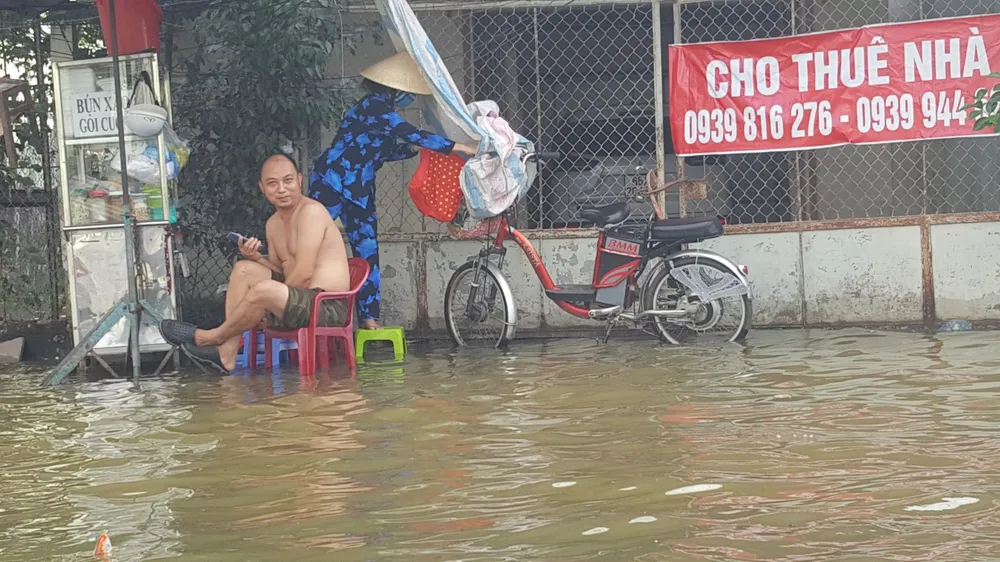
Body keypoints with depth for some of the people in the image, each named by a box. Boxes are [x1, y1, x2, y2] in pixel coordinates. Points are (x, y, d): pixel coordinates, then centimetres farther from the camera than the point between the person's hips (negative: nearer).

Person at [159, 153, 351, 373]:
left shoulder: (311, 211, -14)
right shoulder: (273, 224, 14)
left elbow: (304, 273, -20)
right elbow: (281, 272, 16)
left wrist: (271, 301, -10)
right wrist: (256, 258, -3)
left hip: (328, 307, -9)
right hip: (301, 300, 9)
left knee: (264, 291, -30)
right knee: (244, 269, 5)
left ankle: (213, 337, -2)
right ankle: (227, 352, -6)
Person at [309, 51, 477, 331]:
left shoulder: (382, 111, 11)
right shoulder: (373, 107, -18)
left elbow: (387, 152, 20)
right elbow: (413, 134, -26)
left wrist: (416, 148, 6)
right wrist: (459, 148, -25)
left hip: (359, 190, 9)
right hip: (331, 182, -9)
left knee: (368, 253, 4)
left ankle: (369, 317, 7)